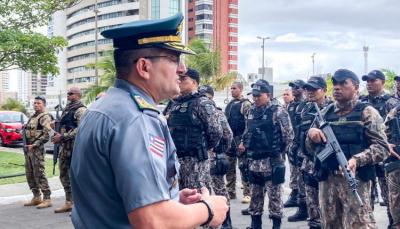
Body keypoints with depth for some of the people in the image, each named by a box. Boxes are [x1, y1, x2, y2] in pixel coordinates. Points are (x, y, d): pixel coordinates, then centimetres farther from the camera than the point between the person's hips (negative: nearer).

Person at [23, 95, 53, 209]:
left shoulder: (45, 117, -8)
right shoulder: (33, 116, 19)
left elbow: (46, 135, -17)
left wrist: (34, 145, -20)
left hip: (37, 149, -9)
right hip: (28, 148, 9)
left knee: (39, 174, -10)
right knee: (29, 174, 12)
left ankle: (47, 199, -6)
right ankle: (36, 197, 22)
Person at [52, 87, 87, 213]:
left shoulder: (80, 110, -9)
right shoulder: (67, 109, 19)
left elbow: (80, 129, -20)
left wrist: (62, 137, -19)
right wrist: (58, 136, 7)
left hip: (75, 146, -9)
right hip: (65, 146, 9)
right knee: (64, 175, 14)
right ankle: (68, 202, 24)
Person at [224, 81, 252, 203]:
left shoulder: (245, 104, -8)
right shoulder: (229, 104, 16)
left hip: (240, 140, -8)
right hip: (228, 139, 8)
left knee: (244, 167, -5)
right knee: (229, 167, 11)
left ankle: (247, 193, 1)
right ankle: (230, 191, 20)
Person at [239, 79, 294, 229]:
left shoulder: (278, 112, -10)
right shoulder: (252, 112, 10)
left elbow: (289, 135, -8)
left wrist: (279, 151, -3)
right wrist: (244, 143, 8)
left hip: (272, 162, -6)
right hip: (254, 161, 7)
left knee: (274, 194, 2)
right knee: (255, 194, 14)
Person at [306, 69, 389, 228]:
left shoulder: (366, 112, -2)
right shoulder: (325, 113, 12)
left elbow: (382, 147, -9)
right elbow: (311, 148, 16)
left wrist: (357, 159, -25)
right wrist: (311, 134, -6)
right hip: (327, 180, 5)